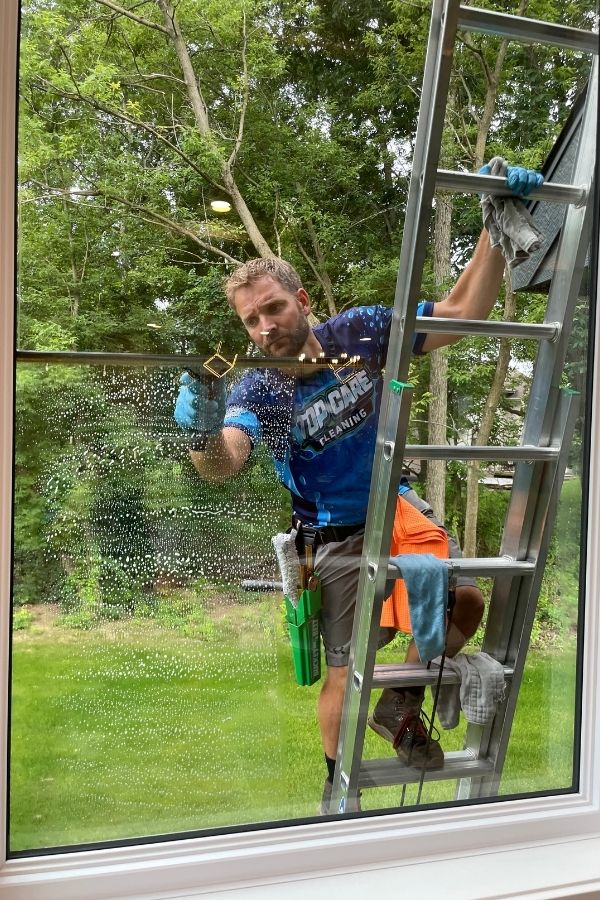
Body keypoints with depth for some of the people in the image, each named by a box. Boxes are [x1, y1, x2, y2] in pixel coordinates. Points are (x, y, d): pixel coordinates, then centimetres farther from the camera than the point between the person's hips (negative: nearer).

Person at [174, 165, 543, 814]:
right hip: (339, 539, -2)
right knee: (345, 673, 3)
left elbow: (462, 314, -10)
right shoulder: (256, 392, -18)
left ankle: (401, 706, 16)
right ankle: (338, 782, 32)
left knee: (466, 602, -12)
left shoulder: (360, 332, -12)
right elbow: (222, 468, -36)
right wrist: (203, 430, -59)